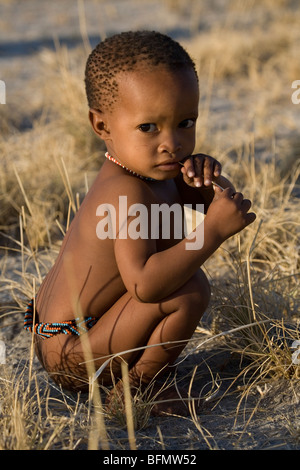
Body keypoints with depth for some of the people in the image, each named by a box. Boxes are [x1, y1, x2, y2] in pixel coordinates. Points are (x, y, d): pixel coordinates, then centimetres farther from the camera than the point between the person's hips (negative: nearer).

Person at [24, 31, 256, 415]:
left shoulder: (155, 171, 3)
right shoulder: (128, 194, -27)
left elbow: (212, 203, 13)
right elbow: (144, 284, -38)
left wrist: (205, 178, -10)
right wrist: (214, 229, -35)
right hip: (71, 358, -11)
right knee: (190, 289, -23)